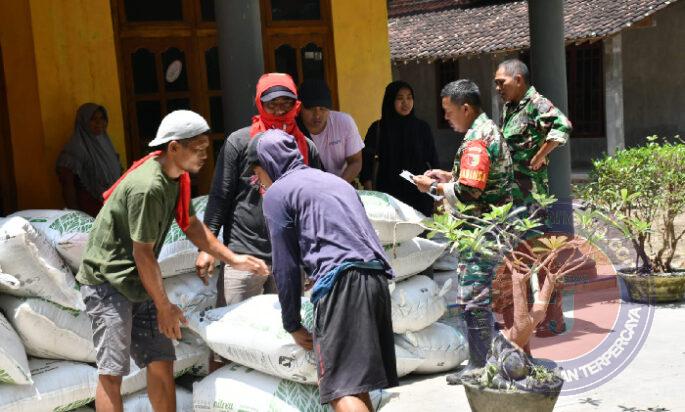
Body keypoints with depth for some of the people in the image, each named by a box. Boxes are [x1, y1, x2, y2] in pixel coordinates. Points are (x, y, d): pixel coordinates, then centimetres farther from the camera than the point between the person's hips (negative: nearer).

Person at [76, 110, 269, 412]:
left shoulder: (176, 177, 5)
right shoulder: (148, 187, -25)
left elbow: (191, 224, 17)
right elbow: (143, 253, -20)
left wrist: (232, 259, 10)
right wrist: (164, 307, -11)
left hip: (139, 285, 9)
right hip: (108, 282, -9)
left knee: (161, 364, 5)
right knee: (111, 373, -8)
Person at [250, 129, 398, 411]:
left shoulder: (277, 192, 9)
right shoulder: (334, 180, 31)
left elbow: (285, 265, 6)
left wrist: (292, 324, 14)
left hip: (341, 281, -7)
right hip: (376, 278, 8)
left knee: (342, 388, -12)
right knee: (358, 383, 13)